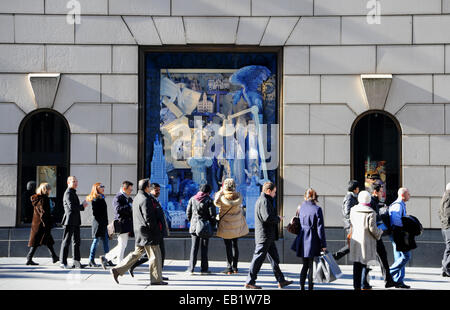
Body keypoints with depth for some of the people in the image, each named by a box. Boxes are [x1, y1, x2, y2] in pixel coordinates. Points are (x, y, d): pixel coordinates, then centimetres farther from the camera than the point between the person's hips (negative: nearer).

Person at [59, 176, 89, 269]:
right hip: (70, 221, -10)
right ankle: (63, 262, 1)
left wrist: (82, 205, 7)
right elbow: (71, 207, -22)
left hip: (75, 222, 10)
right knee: (66, 241, -4)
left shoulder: (73, 193, 20)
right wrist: (82, 206, -10)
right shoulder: (68, 193, -12)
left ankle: (76, 262, 13)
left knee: (76, 241, 10)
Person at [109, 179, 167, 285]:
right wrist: (154, 229, -12)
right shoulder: (145, 200, -16)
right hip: (147, 233, -10)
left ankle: (117, 270, 13)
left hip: (140, 232, 10)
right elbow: (148, 217, -21)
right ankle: (156, 279, 4)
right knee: (155, 255, -1)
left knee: (137, 253, 15)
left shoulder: (136, 198, 15)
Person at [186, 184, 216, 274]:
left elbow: (188, 212, 7)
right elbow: (212, 214, -9)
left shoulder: (192, 199, 3)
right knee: (204, 248, 4)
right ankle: (204, 269, 6)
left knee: (194, 247, 8)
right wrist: (213, 225, 4)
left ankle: (191, 268, 5)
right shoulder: (209, 200, -7)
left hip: (194, 226, 3)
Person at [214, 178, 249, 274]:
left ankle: (229, 268, 1)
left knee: (228, 246, 1)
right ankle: (235, 267, 16)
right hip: (237, 225, 4)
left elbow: (216, 203, -3)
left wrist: (220, 192, 6)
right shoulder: (238, 197, -8)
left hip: (226, 225, -4)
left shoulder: (222, 198, -16)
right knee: (235, 245, 12)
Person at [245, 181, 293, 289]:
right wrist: (278, 219, -11)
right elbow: (267, 217, -27)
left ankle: (281, 280, 20)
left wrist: (276, 218, 6)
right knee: (258, 258, -4)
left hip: (268, 236, 11)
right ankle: (249, 282, 3)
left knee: (274, 258, 14)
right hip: (264, 235, -11)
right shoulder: (264, 201, -17)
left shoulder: (263, 200, 17)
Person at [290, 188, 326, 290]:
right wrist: (323, 244, -6)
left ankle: (301, 287, 14)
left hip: (302, 240, 5)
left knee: (305, 265, 15)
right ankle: (310, 287, 4)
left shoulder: (301, 207, 5)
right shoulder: (317, 209, -10)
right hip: (313, 240, -5)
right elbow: (320, 228, -10)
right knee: (311, 266, 2)